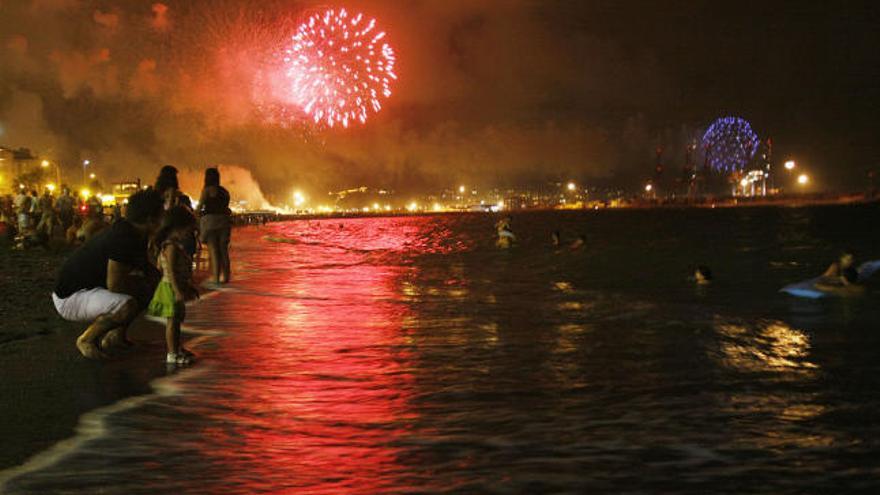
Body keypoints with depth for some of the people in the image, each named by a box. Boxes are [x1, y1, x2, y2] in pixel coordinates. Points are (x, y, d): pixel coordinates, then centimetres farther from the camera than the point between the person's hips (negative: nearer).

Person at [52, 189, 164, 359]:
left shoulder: (137, 236, 3)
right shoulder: (122, 237, -27)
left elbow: (149, 270, 18)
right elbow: (114, 284, -29)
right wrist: (144, 286, -13)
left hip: (91, 287, 10)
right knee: (127, 305, -33)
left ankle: (115, 334, 12)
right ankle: (86, 339, -8)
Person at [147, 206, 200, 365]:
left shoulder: (177, 245, 13)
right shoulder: (171, 246, -18)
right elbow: (171, 271, -24)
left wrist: (189, 287, 26)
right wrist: (178, 291, -27)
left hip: (177, 288, 10)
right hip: (171, 288, -10)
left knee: (176, 320, 19)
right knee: (172, 321, -7)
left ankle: (177, 349, 31)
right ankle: (172, 354, -4)